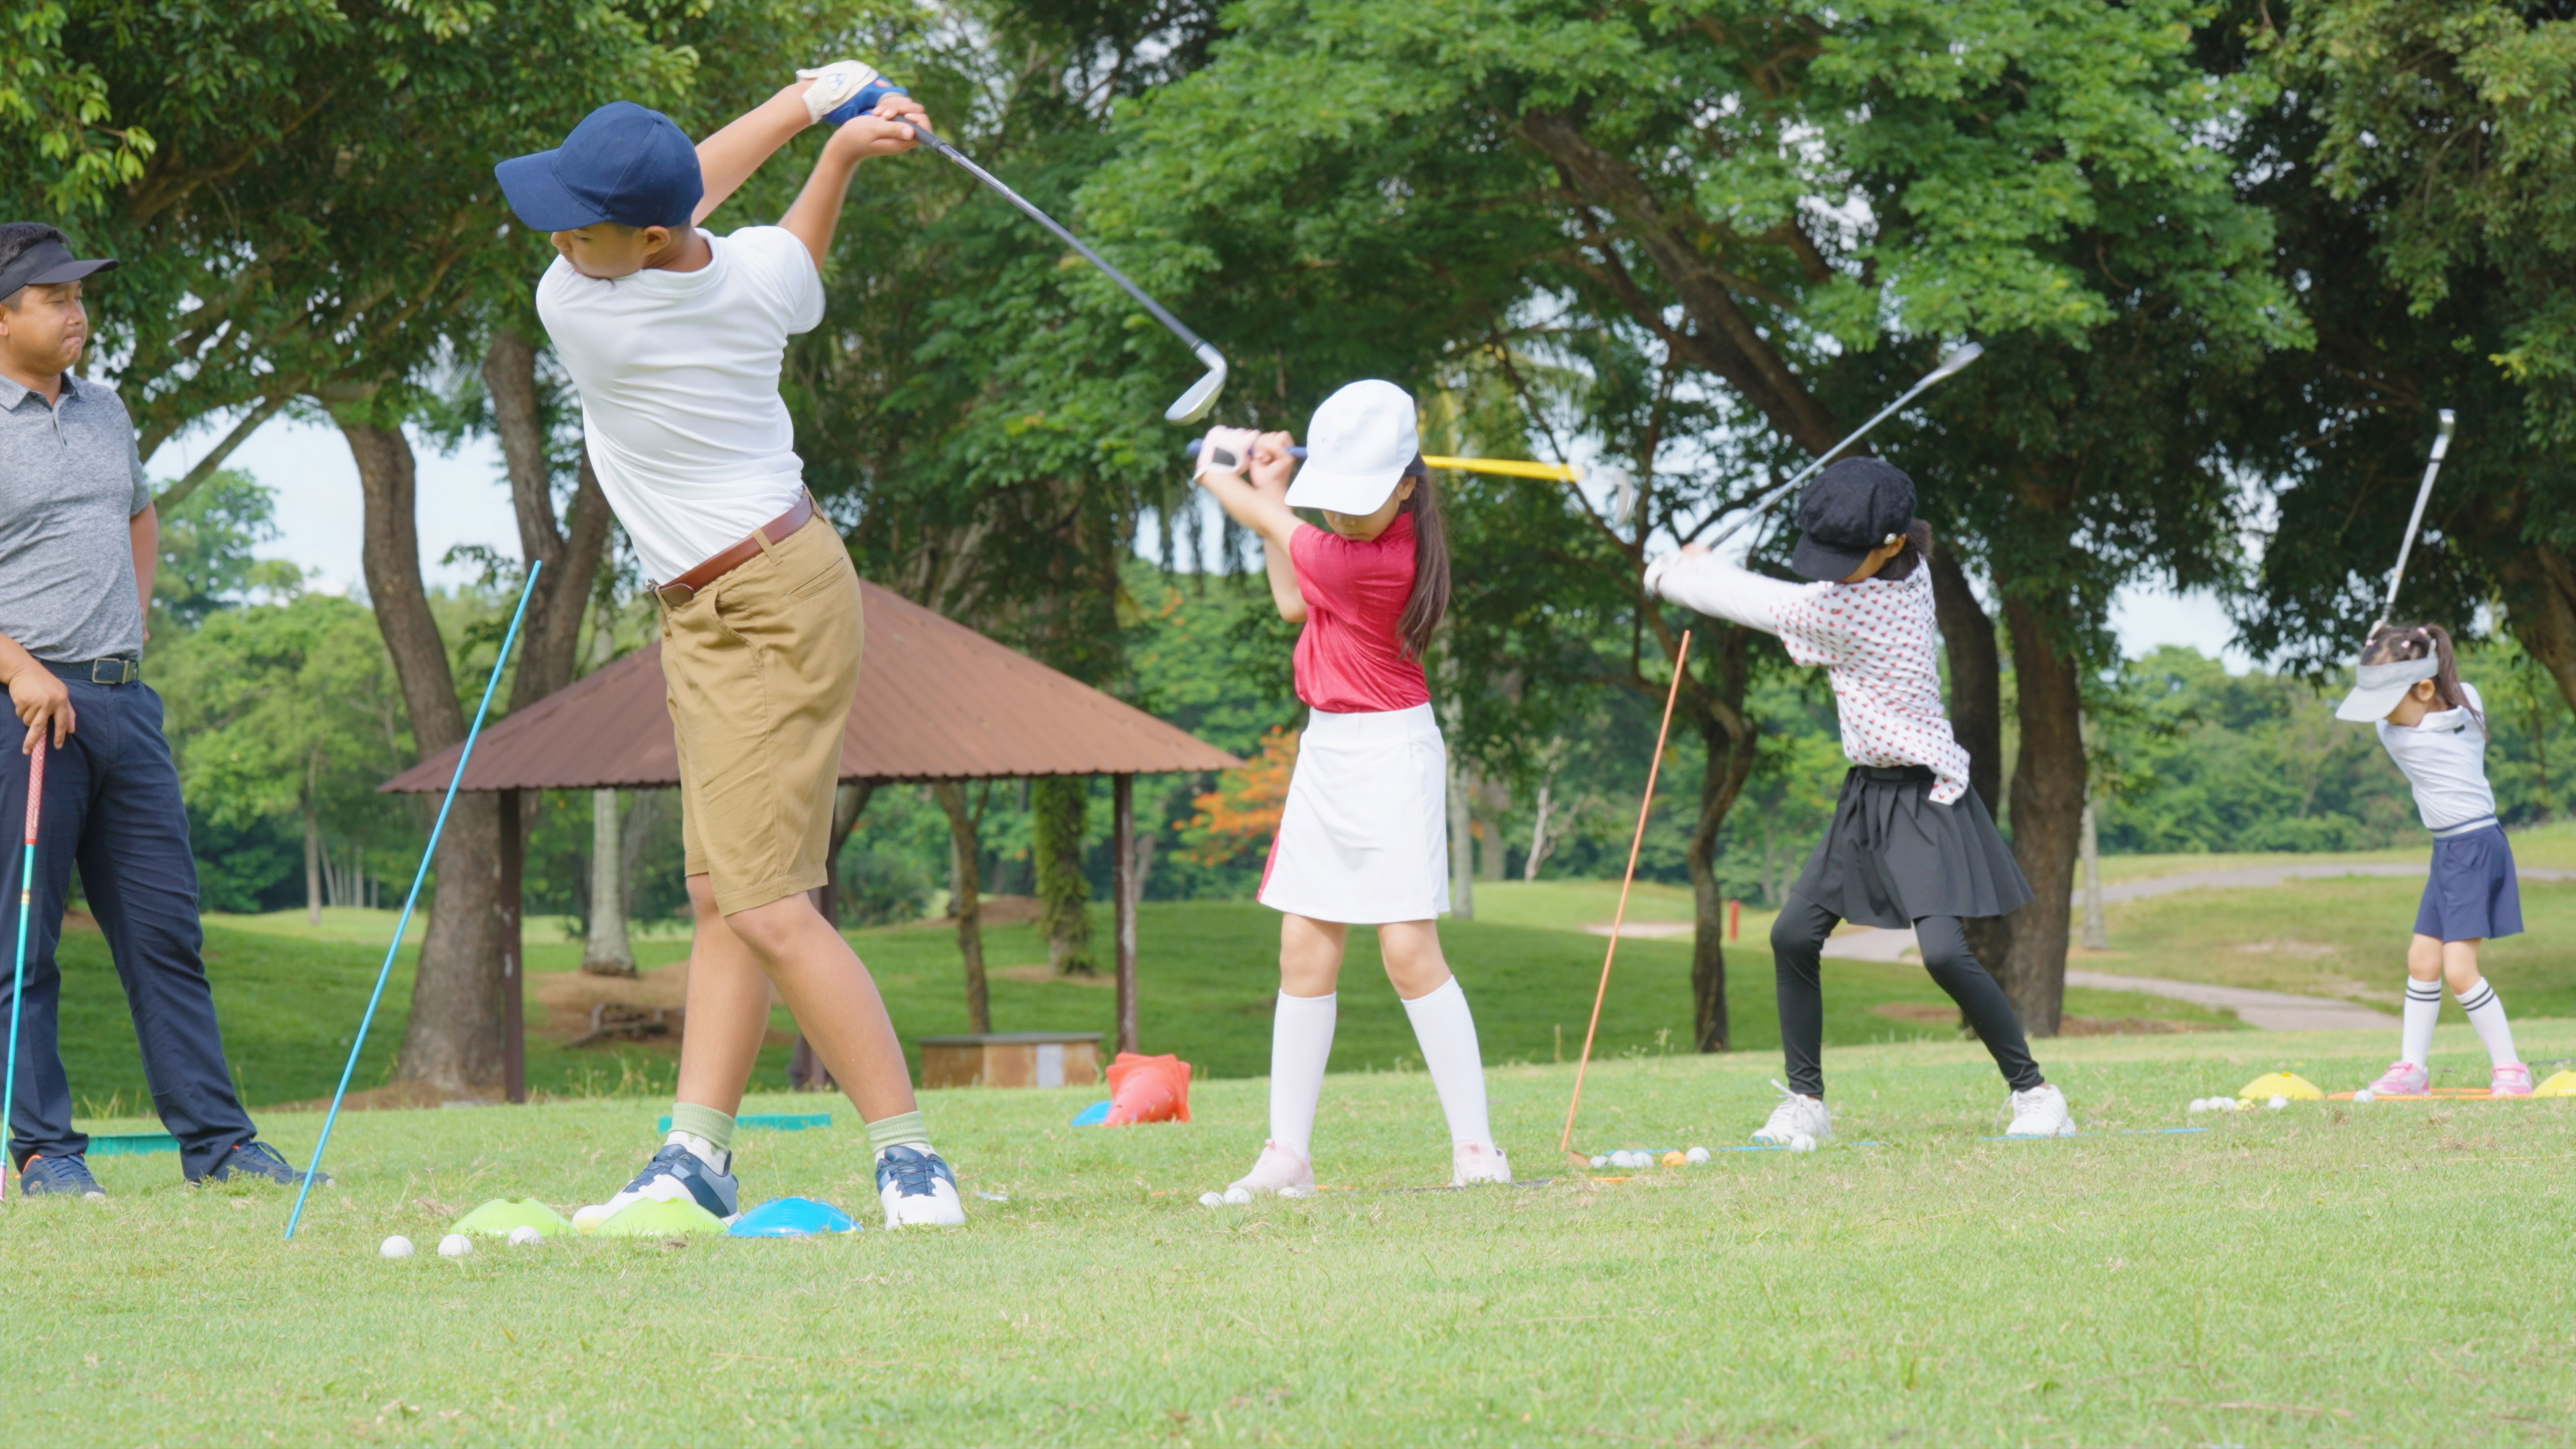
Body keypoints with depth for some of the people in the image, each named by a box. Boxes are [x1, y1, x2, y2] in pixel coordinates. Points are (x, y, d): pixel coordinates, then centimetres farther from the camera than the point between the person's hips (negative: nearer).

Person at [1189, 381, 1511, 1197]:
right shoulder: (1365, 527, 3)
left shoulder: (1368, 559, -25)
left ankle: (1475, 1147, -8)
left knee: (1409, 949, -12)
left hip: (1387, 753, -9)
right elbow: (1294, 603, 12)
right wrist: (1269, 484, 9)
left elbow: (1276, 531, -9)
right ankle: (1288, 1154, 7)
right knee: (1304, 953, 6)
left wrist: (1219, 478, 10)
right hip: (1326, 748, 9)